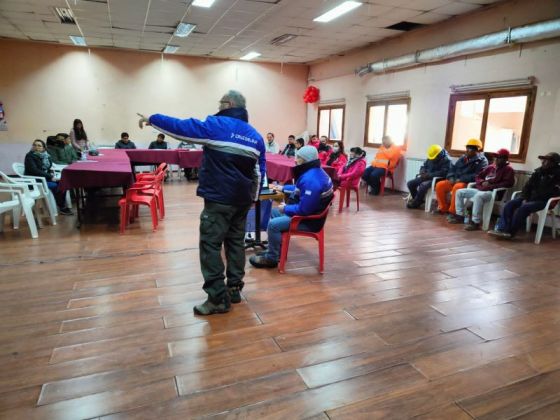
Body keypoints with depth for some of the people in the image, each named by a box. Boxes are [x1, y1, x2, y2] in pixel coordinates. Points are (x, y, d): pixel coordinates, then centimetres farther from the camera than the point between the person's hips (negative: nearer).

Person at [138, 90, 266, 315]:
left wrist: (152, 119, 10)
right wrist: (253, 196, 19)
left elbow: (180, 126, -5)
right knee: (236, 242, 15)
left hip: (219, 198, -7)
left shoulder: (217, 125, -8)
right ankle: (234, 289, 23)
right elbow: (260, 170, 12)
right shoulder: (255, 135, 11)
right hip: (243, 199, 7)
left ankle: (218, 299, -2)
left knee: (210, 245, -2)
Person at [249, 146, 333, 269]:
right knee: (274, 212, 18)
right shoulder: (312, 172, 7)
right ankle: (274, 250, 22)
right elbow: (300, 189, 26)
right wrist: (283, 188, 21)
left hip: (308, 220, -11)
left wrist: (285, 208, -15)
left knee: (273, 225, -20)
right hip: (307, 212, 11)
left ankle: (271, 258, -1)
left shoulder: (311, 179, -29)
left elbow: (303, 209, -30)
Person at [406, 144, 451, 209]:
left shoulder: (446, 160, -12)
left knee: (423, 185, -35)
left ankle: (415, 203, -16)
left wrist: (429, 175, -27)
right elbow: (424, 166, 18)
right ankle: (418, 200, 8)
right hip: (426, 177, 8)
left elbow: (443, 172, -24)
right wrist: (422, 172, -8)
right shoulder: (430, 158, 9)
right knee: (410, 183, -7)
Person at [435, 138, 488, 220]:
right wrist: (451, 178, -2)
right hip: (456, 181, 8)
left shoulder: (482, 160, -4)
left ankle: (452, 211, -26)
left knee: (457, 187, -38)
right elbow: (453, 168, 20)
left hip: (469, 183, -7)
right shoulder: (463, 158, 17)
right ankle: (444, 208, 2)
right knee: (439, 185, -10)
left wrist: (461, 179, -22)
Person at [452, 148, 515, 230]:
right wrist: (483, 182, -1)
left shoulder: (508, 169, 3)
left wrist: (492, 186, -18)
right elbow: (478, 177, 22)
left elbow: (508, 183, -12)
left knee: (478, 196, -40)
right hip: (480, 189, 8)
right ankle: (460, 216, 1)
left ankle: (475, 222, -37)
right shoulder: (490, 167, 21)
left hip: (493, 193, -8)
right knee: (459, 192, -2)